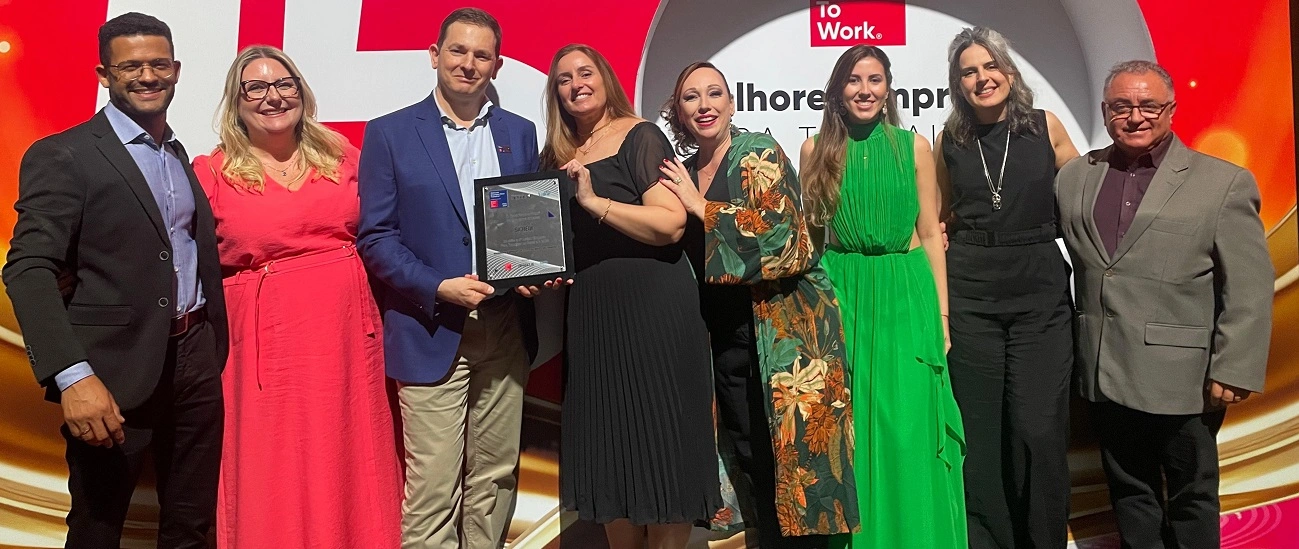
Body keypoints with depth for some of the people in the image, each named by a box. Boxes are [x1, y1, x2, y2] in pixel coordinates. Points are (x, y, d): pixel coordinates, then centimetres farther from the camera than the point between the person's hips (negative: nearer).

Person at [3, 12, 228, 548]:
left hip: (195, 360, 6)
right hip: (116, 370, -5)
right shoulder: (62, 157, -6)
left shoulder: (182, 157, 15)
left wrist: (215, 351, 10)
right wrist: (72, 376, -25)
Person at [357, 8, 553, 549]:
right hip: (431, 332, -3)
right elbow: (375, 236, -4)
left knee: (495, 476, 12)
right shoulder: (390, 133, 0)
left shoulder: (520, 133, 10)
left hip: (506, 328, 4)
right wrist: (439, 288, -16)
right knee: (432, 488, -1)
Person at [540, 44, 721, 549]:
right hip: (588, 312, 7)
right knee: (605, 446, 10)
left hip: (653, 306, -6)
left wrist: (594, 201, -20)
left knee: (658, 440, 1)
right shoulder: (557, 154, 14)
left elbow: (671, 223, -16)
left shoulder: (640, 137, -5)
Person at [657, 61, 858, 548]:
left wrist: (701, 206, -15)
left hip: (782, 330, -5)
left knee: (791, 458, -2)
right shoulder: (681, 173, 12)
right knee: (751, 462, 10)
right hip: (724, 337, 5)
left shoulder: (759, 153, -4)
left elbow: (785, 235, -17)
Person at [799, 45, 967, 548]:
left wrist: (942, 314, 0)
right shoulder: (817, 149, 4)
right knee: (847, 429, 6)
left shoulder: (913, 146, 3)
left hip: (905, 293, 0)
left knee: (907, 429, -1)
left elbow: (930, 234, 4)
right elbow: (808, 232, 9)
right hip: (841, 293, 1)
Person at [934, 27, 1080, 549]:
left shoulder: (1046, 127, 2)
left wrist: (1042, 229, 3)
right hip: (970, 293, 1)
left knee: (1039, 429, -4)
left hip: (1041, 290, -1)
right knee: (980, 428, 6)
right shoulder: (949, 141, 6)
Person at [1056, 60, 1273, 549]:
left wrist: (1232, 373, -12)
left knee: (1191, 497, 11)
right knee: (1129, 491, 16)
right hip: (1104, 374, 4)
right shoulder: (1074, 177, 7)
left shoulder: (1224, 183, -5)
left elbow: (1249, 291, -8)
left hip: (1181, 378, -3)